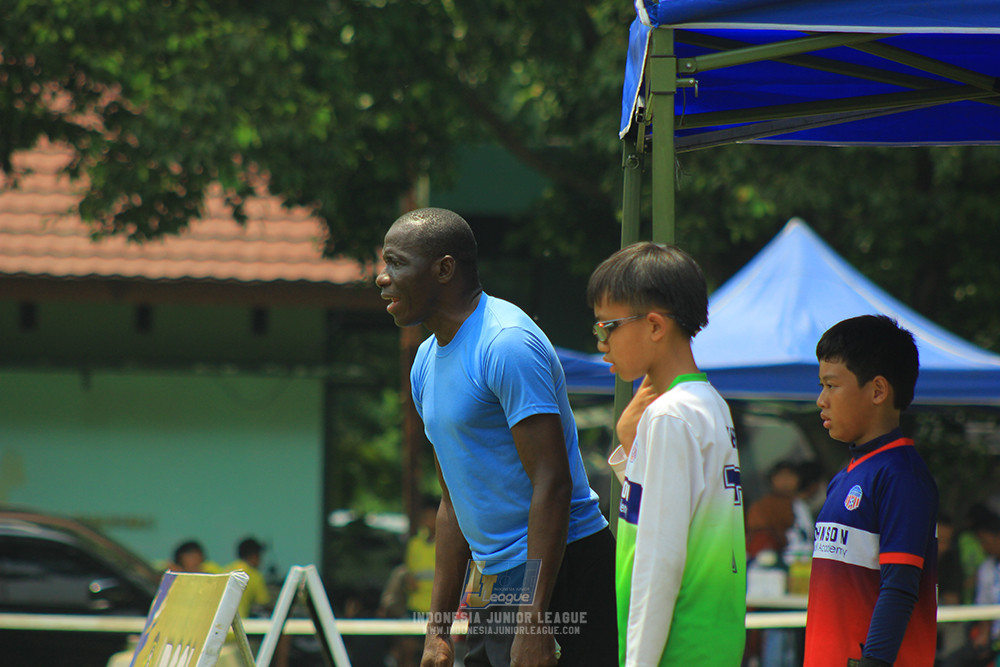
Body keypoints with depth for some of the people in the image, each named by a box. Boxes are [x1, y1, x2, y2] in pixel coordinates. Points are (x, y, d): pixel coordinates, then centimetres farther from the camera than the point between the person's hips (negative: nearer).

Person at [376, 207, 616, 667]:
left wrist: (533, 623, -26)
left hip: (559, 574, -9)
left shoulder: (507, 344, -15)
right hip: (492, 585, 9)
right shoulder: (427, 361, 15)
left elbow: (553, 485, -21)